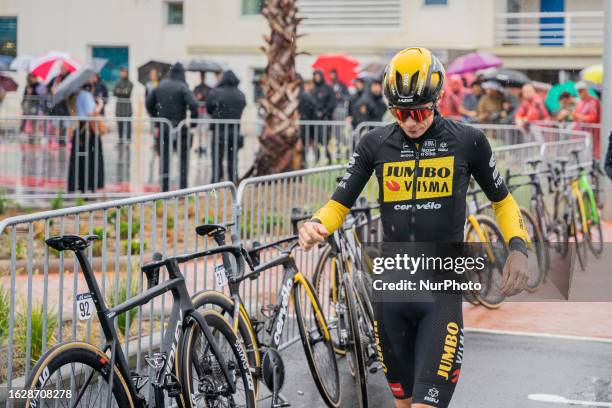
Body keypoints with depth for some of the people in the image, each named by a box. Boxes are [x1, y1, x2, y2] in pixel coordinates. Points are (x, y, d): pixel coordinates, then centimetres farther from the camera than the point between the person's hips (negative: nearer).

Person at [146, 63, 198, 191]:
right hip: (179, 127, -4)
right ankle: (183, 188, 2)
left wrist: (156, 118, 17)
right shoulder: (183, 88, -9)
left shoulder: (160, 86, 6)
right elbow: (193, 105, -21)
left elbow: (149, 104, 11)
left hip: (163, 127, 4)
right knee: (183, 158, 5)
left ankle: (165, 188, 9)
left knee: (164, 157, 10)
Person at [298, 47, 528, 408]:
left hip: (443, 290, -3)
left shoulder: (467, 142, -2)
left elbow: (503, 200, 10)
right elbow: (340, 204, 4)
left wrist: (518, 248, -9)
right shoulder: (375, 144, 2)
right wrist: (315, 227, -19)